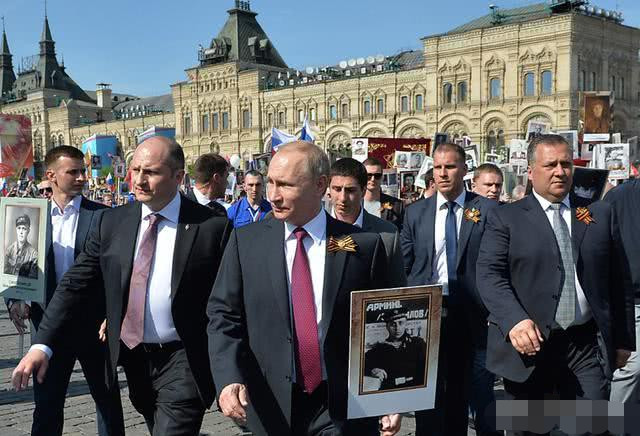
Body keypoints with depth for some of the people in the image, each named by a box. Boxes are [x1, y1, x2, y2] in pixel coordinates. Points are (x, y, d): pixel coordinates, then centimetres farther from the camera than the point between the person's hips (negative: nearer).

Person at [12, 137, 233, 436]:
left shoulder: (213, 227, -11)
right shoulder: (111, 222, 1)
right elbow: (76, 284, 0)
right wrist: (42, 346, -9)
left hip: (183, 363, -4)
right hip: (133, 358, 5)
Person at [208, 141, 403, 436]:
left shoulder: (364, 245, -4)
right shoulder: (245, 241, -1)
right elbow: (224, 315, -1)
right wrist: (229, 378, -15)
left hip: (344, 410, -1)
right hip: (272, 409, 2)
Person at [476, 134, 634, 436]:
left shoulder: (600, 214, 11)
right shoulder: (505, 218, 1)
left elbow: (619, 280, 12)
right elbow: (489, 275, -9)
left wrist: (623, 339, 10)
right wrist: (514, 321, -24)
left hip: (588, 346, 2)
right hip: (529, 344, -2)